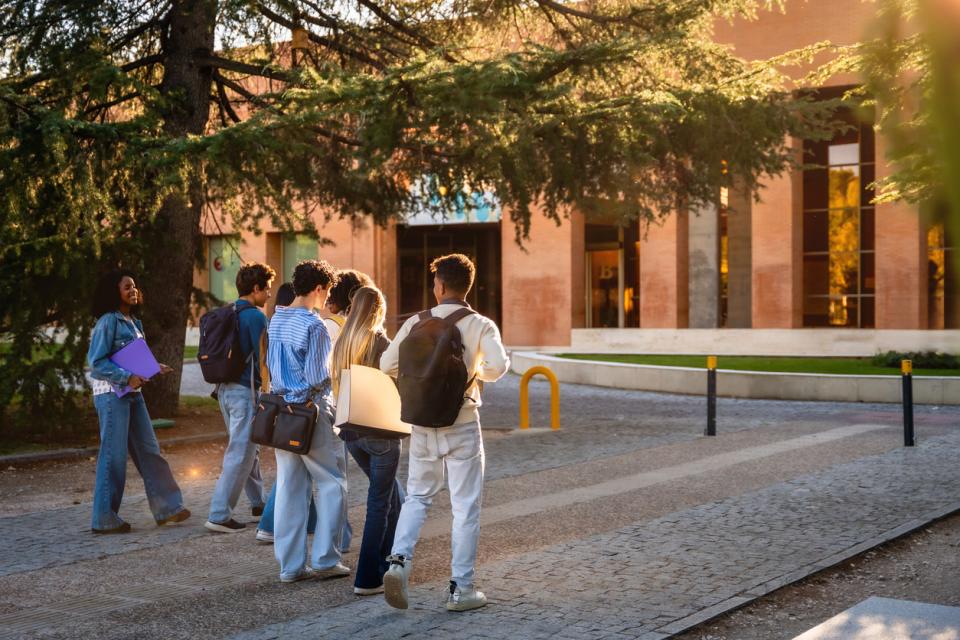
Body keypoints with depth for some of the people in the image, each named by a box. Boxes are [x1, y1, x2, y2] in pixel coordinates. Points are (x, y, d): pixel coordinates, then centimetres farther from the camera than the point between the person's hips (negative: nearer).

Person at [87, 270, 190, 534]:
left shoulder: (133, 322, 14)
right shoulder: (108, 321, -12)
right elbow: (96, 361, -17)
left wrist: (153, 368, 3)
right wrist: (127, 378, -22)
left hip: (132, 393, 8)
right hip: (111, 393, -8)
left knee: (149, 451, 9)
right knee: (114, 455, -3)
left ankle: (166, 507, 15)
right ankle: (105, 519, 6)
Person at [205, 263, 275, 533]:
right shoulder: (255, 316, -14)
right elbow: (263, 358, -16)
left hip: (225, 389, 9)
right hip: (246, 390, -9)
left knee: (248, 448, 21)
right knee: (240, 454, -5)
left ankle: (257, 503, 32)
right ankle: (219, 516, -7)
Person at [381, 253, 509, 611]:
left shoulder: (416, 323, 0)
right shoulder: (480, 325, -7)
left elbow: (387, 365, 0)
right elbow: (498, 365, -21)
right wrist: (477, 373, 1)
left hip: (423, 422, 3)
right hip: (461, 423, -3)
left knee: (417, 496, 18)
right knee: (465, 507, 5)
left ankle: (399, 560, -2)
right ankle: (461, 589, 8)